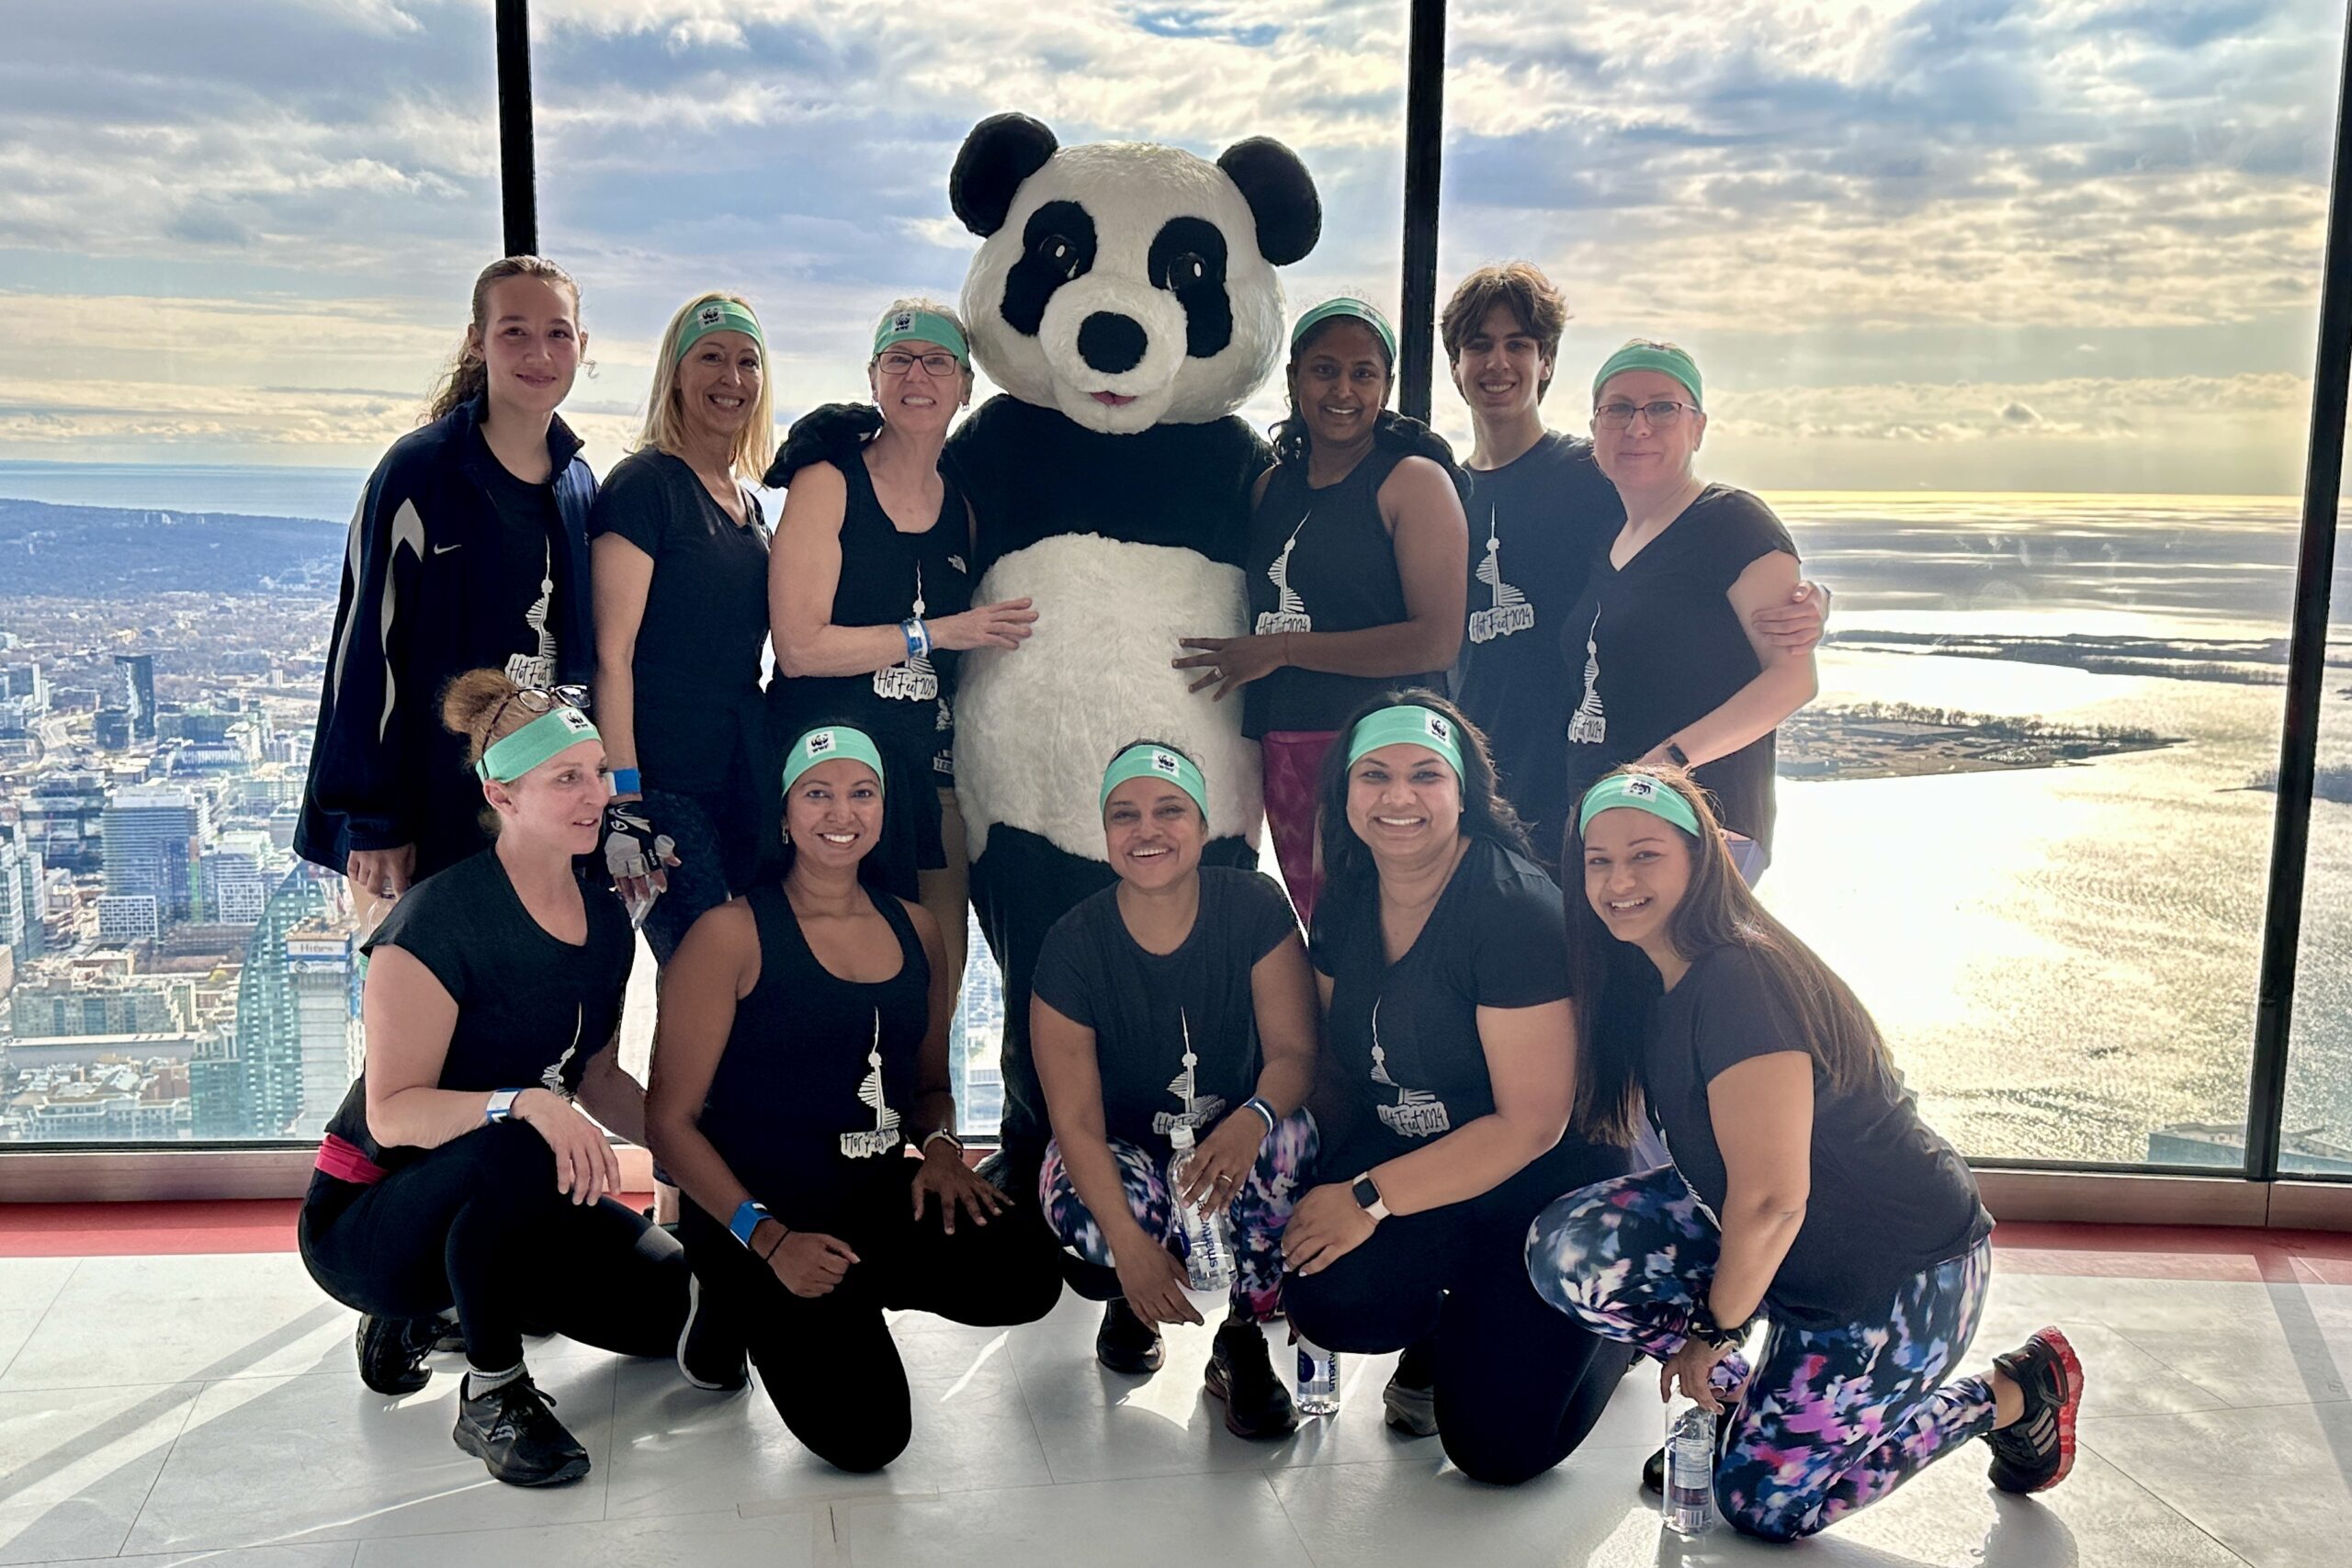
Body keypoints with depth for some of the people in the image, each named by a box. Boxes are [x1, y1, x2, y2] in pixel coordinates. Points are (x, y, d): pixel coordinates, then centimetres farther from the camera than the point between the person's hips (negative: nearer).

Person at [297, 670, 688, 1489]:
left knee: (667, 1303, -2)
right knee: (516, 1152, -38)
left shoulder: (604, 919, 2)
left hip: (502, 1207, 8)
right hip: (366, 1219, -8)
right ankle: (492, 1394, -15)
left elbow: (597, 1076, 13)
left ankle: (433, 1308, 16)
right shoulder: (436, 921, -21)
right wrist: (523, 1104, -42)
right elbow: (392, 1111, -25)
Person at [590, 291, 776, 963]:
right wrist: (622, 805, -20)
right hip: (667, 782, -7)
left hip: (749, 775, 7)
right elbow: (612, 654, -14)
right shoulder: (643, 484, -8)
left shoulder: (749, 502, 15)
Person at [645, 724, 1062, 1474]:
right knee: (864, 1432, -19)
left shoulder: (916, 930, 9)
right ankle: (733, 1308, 11)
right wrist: (767, 1237, -18)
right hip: (756, 1212, -5)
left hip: (878, 1198, 5)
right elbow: (671, 1119, -7)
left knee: (1026, 1271, -23)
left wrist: (940, 1145, -3)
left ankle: (845, 1296, 6)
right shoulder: (732, 934, -7)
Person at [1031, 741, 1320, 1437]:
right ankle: (1130, 1298, 4)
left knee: (1285, 1137, -33)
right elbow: (1076, 1118, -17)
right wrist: (1131, 1246, -31)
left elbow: (1295, 1049, -18)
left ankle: (1242, 1340, -11)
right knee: (1072, 1193, -34)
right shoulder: (1073, 945, -14)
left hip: (1231, 1144, 0)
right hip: (1122, 1155, 0)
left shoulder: (1256, 909, -12)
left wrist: (1251, 1120, -42)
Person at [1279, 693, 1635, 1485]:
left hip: (1543, 1183, -5)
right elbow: (1347, 1067, 10)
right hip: (1407, 1155, 5)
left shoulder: (1516, 911, -23)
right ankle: (1446, 1329, 12)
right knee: (1327, 1298, -25)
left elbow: (1531, 1124, -23)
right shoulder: (1347, 904, 0)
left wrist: (1370, 1198, -22)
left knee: (1497, 1449, -9)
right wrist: (1323, 1185, -7)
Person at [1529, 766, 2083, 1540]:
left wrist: (1716, 1331, -13)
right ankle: (1736, 1391, 10)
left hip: (1905, 1267, -8)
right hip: (1797, 1251, 8)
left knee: (1763, 1500, -1)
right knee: (1568, 1250, -10)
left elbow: (1771, 1200, -27)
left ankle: (2017, 1393, 12)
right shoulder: (1656, 976, 1)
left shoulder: (1740, 980, -28)